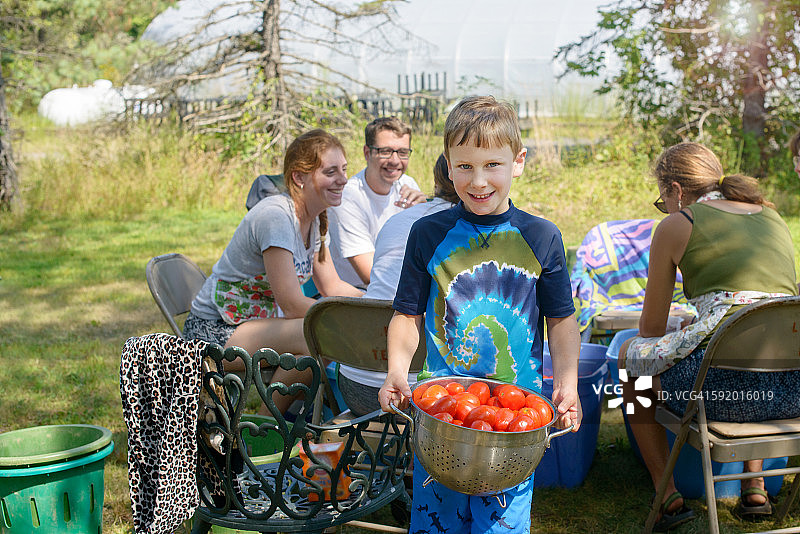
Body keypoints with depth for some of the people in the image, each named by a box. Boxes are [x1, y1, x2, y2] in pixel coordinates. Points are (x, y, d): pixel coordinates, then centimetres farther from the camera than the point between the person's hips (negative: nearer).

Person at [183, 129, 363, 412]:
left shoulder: (314, 219, 3)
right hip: (215, 332, -9)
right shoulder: (275, 216, -24)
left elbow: (333, 287, 7)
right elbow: (291, 304, -26)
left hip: (260, 320, 9)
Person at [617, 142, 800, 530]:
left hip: (723, 383, -5)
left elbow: (652, 329, 13)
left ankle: (668, 495, 20)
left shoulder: (677, 225, 7)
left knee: (630, 355, 25)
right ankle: (754, 487, 35)